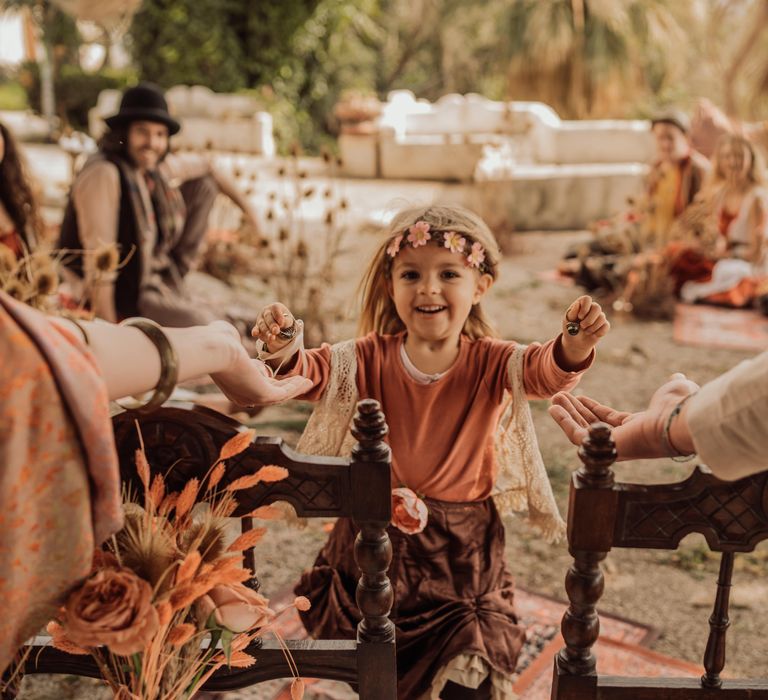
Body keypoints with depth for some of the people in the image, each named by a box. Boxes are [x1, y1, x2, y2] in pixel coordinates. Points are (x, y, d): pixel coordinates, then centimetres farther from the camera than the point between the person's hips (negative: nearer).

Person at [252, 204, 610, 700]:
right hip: (376, 535, 2)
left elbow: (546, 370, -25)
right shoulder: (372, 357, -6)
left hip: (462, 546, -1)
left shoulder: (490, 363, -10)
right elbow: (315, 372, -15)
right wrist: (285, 351, -37)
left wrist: (575, 345, -47)